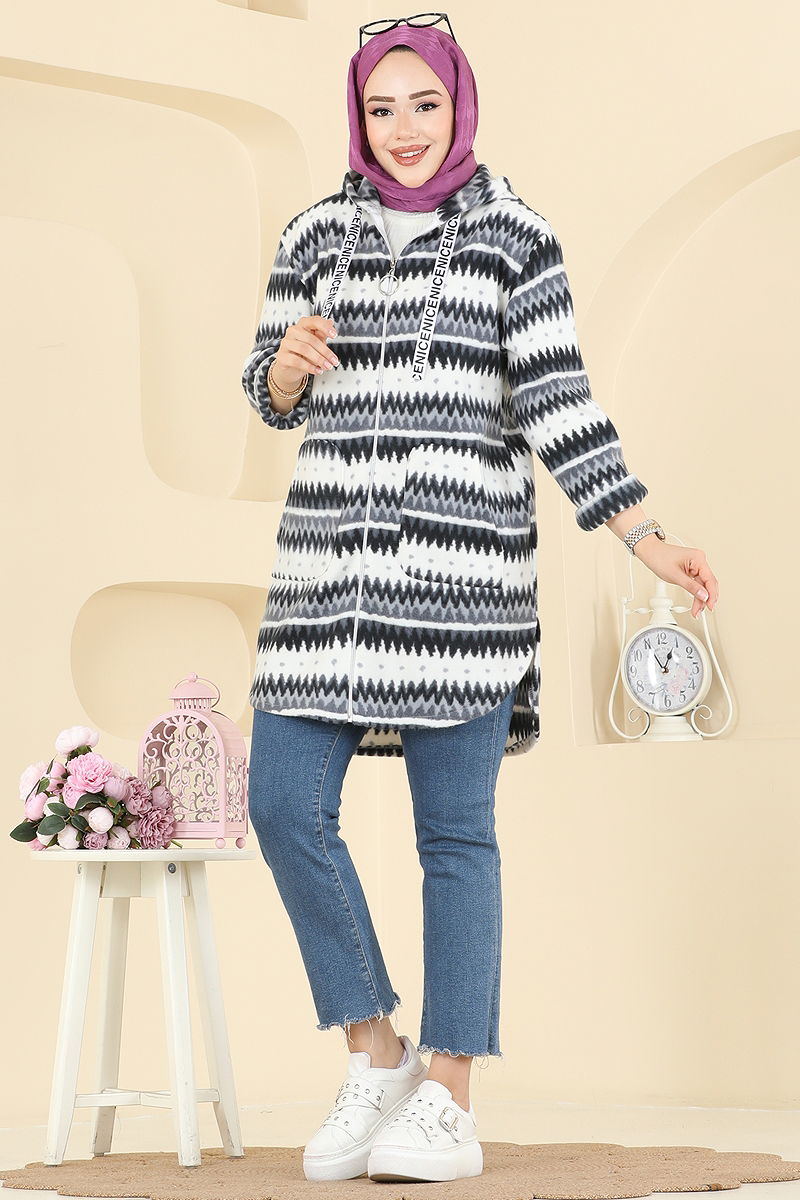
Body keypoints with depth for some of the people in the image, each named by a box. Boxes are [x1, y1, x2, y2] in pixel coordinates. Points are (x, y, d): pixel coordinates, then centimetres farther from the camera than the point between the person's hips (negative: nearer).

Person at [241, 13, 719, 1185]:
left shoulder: (515, 234, 2)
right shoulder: (318, 234, 11)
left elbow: (556, 400, -1)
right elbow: (272, 395, 15)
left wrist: (645, 537, -8)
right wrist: (288, 365, -9)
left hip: (463, 560, -4)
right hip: (333, 557, 4)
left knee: (454, 828, 0)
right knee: (286, 806, -2)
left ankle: (450, 1102, 8)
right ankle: (376, 1053, 15)